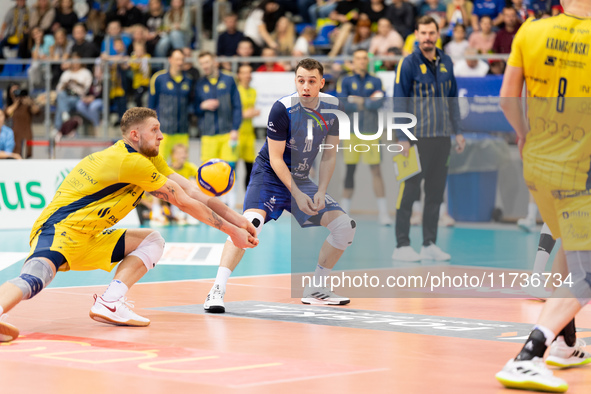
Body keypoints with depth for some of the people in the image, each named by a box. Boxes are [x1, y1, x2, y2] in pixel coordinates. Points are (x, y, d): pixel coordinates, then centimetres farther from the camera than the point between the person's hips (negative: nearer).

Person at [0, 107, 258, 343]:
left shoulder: (149, 159, 16)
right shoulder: (132, 162, -14)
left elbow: (189, 190, 16)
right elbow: (184, 202, -8)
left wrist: (237, 220, 10)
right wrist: (231, 230, 1)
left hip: (87, 241, 10)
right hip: (59, 229, -10)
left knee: (152, 241, 9)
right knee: (34, 279, -37)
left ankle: (109, 304, -9)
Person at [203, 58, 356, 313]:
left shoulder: (332, 107, -6)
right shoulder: (283, 108, -21)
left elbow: (329, 154, 3)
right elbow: (275, 158, -17)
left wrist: (321, 192, -8)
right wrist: (297, 195, -23)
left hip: (301, 180, 6)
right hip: (270, 176, -6)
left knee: (345, 225, -2)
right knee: (252, 222, -32)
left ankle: (316, 290, 13)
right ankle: (217, 290, -33)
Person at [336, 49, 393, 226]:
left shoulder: (375, 82, 8)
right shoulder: (345, 82, 6)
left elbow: (379, 102, -7)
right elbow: (341, 104, -8)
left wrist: (359, 101, -7)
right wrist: (368, 103, -7)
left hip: (370, 131, 0)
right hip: (351, 130, 0)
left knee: (376, 170, -4)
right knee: (350, 170, 3)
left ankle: (383, 212, -4)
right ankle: (345, 210, 12)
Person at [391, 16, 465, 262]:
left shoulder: (446, 63, 10)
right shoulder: (409, 64, -5)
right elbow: (399, 101, -6)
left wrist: (457, 131, 13)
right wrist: (402, 138, -11)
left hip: (442, 138, 5)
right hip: (417, 138, -5)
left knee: (436, 193, 8)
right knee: (409, 192, -3)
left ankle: (430, 244, 14)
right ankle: (402, 245, 1)